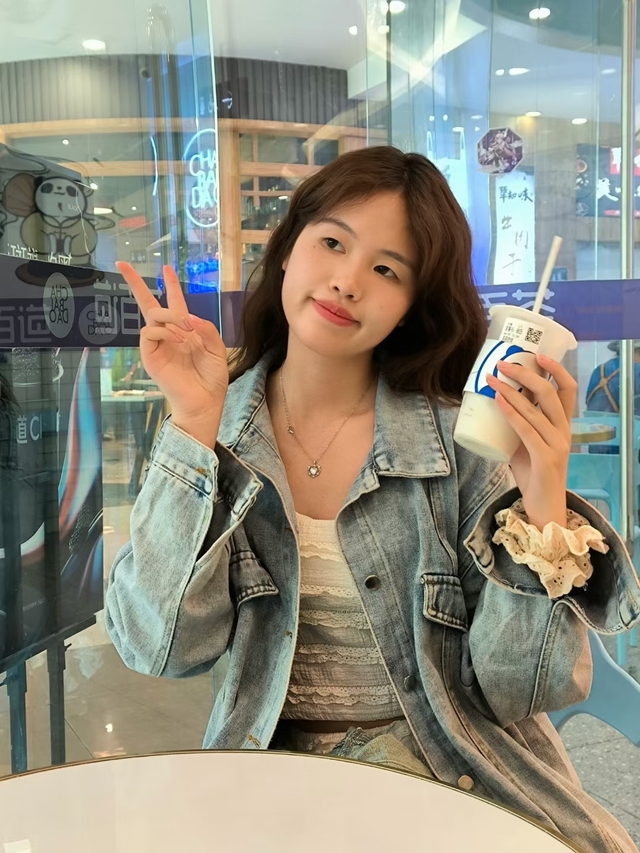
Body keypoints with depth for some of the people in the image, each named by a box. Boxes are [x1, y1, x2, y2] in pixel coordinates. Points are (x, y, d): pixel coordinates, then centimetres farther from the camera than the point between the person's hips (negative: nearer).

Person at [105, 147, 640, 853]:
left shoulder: (459, 440, -9)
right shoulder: (209, 426, -3)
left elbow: (514, 693, -8)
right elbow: (163, 647, -13)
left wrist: (543, 504, -21)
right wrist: (196, 425, -18)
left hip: (460, 783, 1)